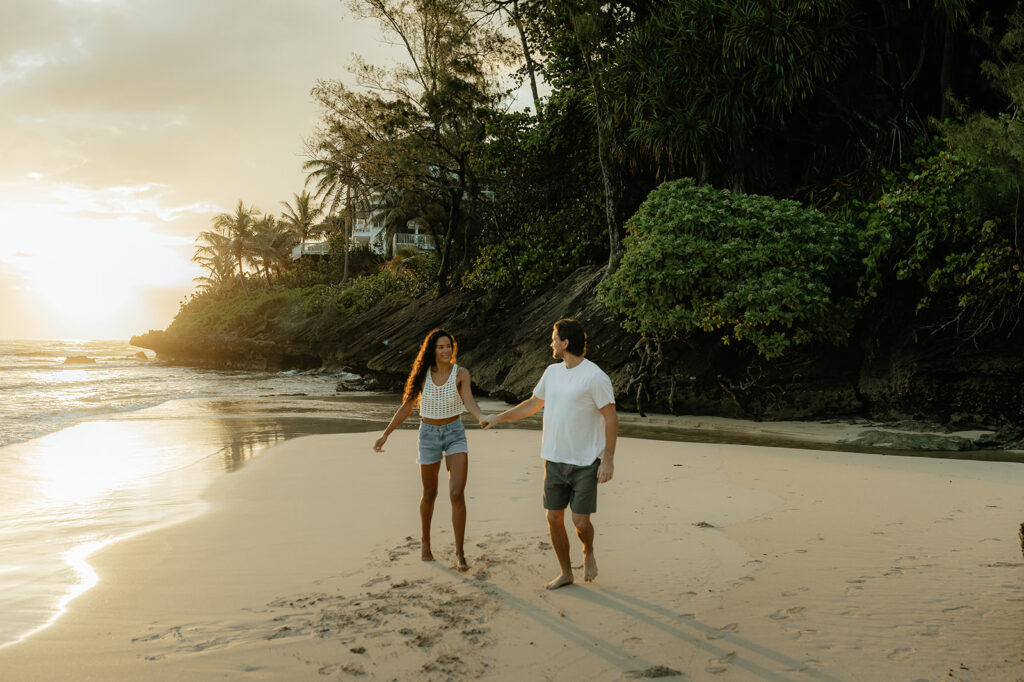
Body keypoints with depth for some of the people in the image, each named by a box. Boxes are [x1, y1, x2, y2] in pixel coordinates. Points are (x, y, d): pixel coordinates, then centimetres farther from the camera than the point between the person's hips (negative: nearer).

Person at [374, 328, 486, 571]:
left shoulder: (461, 374, -8)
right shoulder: (423, 374, -3)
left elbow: (469, 401, -23)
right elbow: (406, 407, 4)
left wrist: (482, 418, -44)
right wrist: (386, 434, 2)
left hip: (455, 433, -1)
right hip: (429, 434, 2)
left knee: (457, 493, -15)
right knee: (429, 494, 14)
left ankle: (460, 554, -7)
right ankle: (425, 540, 40)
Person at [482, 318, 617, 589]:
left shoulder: (595, 376, -13)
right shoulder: (553, 372, 8)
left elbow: (611, 418, -11)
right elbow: (533, 404, 22)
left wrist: (608, 460, -15)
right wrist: (499, 417, 20)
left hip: (585, 462, -6)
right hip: (554, 460, 6)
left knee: (580, 521, -6)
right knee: (554, 518, 6)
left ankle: (588, 552, 27)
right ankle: (565, 573, 21)